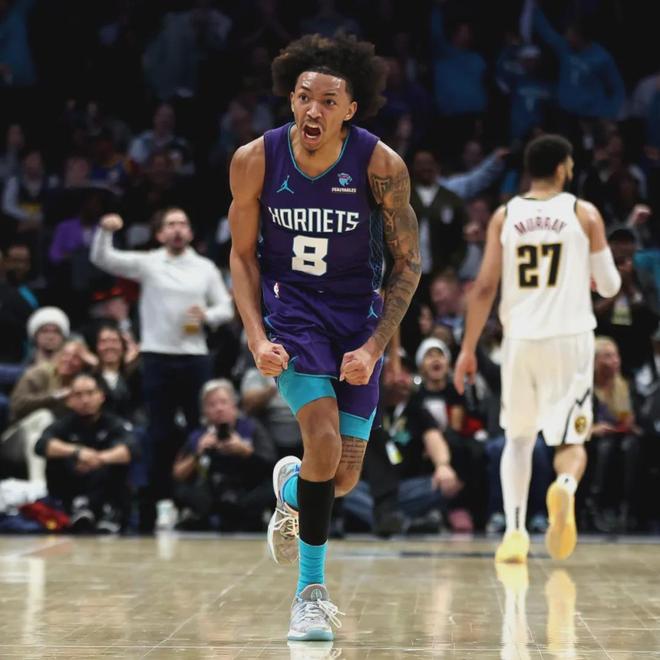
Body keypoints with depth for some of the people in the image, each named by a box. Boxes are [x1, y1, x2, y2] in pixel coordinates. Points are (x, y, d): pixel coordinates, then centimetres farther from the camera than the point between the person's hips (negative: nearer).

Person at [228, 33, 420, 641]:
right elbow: (243, 255, 0)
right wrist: (257, 338, -12)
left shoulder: (381, 166, -16)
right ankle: (311, 590, -4)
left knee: (345, 477, 2)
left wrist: (374, 347, -14)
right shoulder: (255, 160, -13)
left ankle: (291, 489, 41)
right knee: (325, 442, -21)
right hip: (292, 311, -1)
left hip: (360, 319, 1)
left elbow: (408, 264, -6)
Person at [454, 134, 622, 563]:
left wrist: (468, 349, 5)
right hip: (571, 338, -2)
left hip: (520, 339, 2)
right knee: (570, 439, 6)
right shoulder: (584, 214, 1)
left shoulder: (505, 217, 4)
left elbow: (485, 287, 0)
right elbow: (610, 286, 4)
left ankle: (515, 531, 2)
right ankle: (565, 487, -29)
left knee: (518, 438, 17)